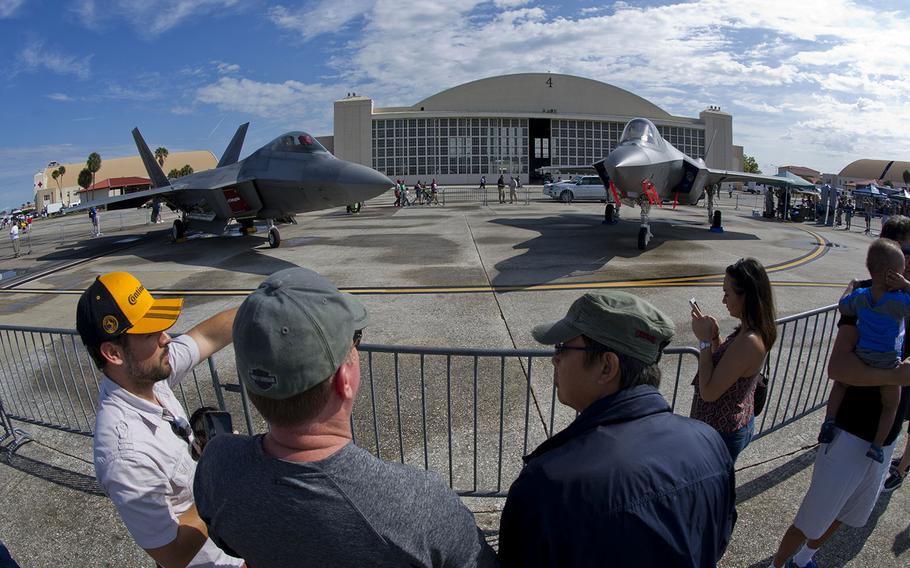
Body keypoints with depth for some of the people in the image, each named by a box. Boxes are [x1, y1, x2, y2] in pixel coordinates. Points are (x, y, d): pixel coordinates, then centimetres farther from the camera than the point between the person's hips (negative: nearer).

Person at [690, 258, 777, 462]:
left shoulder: (748, 342, -32)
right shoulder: (754, 331, -3)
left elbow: (708, 393, -28)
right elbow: (724, 366, 10)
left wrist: (705, 340, -24)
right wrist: (714, 336, -5)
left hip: (722, 434, -9)